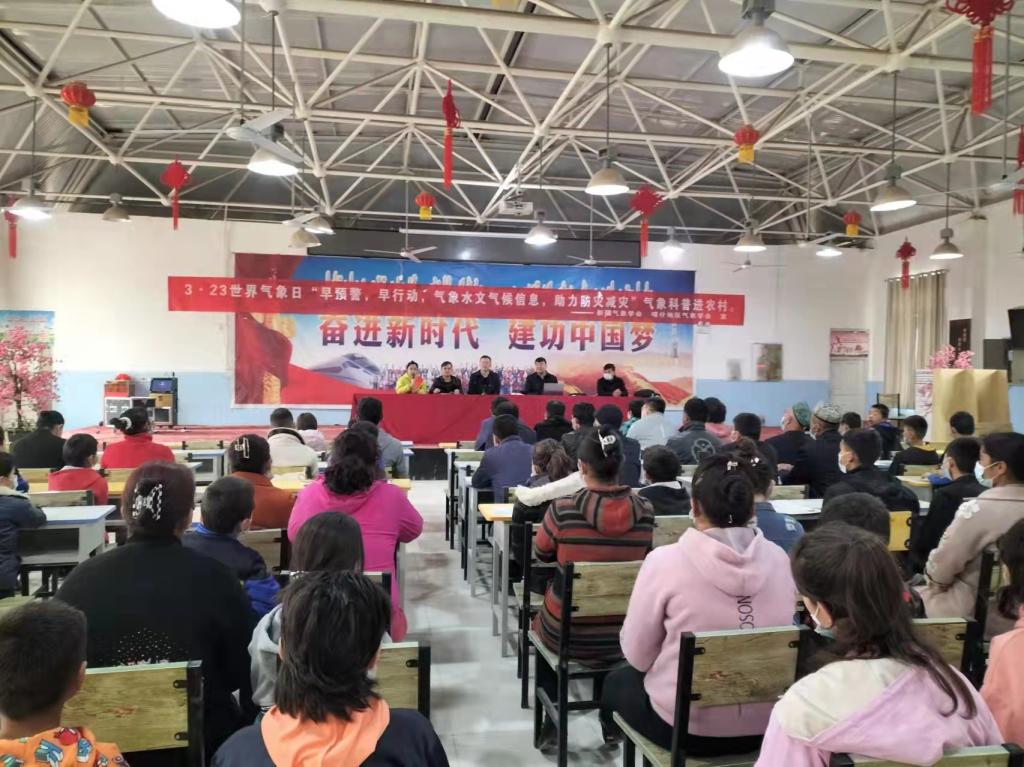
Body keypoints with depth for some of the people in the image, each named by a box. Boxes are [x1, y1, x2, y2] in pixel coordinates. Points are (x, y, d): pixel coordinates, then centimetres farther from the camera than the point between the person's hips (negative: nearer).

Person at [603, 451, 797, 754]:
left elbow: (637, 655, -10)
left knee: (617, 680, 27)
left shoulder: (665, 561, -19)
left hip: (687, 727, -4)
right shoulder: (778, 558, -6)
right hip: (765, 725, 5)